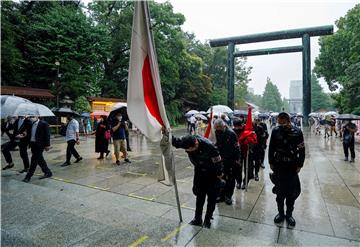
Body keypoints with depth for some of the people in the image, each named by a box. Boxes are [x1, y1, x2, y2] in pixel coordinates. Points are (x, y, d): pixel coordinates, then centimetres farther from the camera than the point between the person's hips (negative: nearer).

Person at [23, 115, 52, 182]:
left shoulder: (43, 124, -12)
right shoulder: (31, 124, 10)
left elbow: (47, 135, -12)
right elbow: (30, 134, 16)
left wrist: (47, 145, -13)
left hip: (39, 145, -8)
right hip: (33, 144, 8)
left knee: (34, 160, -3)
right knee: (40, 159, 14)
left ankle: (28, 176, 7)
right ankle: (47, 172, 25)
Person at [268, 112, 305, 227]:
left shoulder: (297, 132, -9)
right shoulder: (276, 131, -6)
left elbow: (302, 150, -3)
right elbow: (271, 148, 3)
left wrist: (299, 165, -5)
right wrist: (271, 162, 3)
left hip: (292, 167, -1)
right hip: (278, 166, 1)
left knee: (292, 192, 9)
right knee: (279, 191, 10)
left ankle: (289, 214, 26)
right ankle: (280, 213, 27)